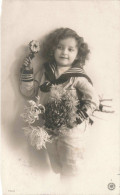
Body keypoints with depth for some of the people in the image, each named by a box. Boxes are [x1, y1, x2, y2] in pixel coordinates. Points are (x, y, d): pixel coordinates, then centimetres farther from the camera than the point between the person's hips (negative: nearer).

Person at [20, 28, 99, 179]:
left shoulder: (78, 77, -13)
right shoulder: (44, 74, 0)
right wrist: (27, 73, -10)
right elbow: (29, 92, 3)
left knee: (70, 167, 11)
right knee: (56, 165, 23)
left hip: (72, 128, -4)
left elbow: (93, 99, -14)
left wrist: (81, 116, -24)